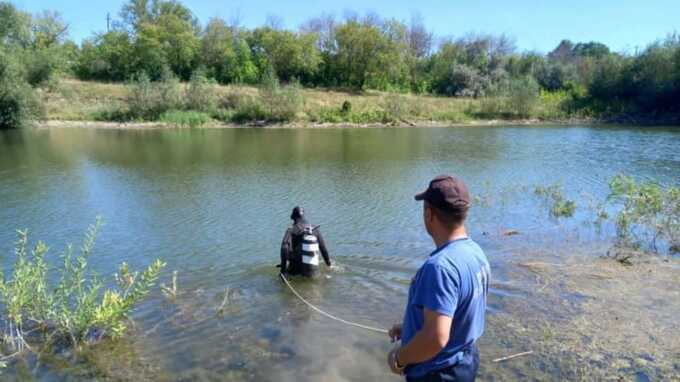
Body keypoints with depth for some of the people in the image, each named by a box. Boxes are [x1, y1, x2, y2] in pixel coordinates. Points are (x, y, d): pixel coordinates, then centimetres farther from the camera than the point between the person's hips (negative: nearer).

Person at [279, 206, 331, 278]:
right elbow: (323, 248, 13)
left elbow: (284, 247, -24)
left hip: (297, 270, -3)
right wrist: (328, 262, 28)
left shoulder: (291, 230, -7)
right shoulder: (315, 229, 5)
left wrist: (283, 267, -21)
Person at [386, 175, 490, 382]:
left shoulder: (440, 266, -32)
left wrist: (399, 358, -18)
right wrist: (409, 327, 12)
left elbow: (436, 338, -35)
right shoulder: (475, 252, -2)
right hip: (464, 360, 8)